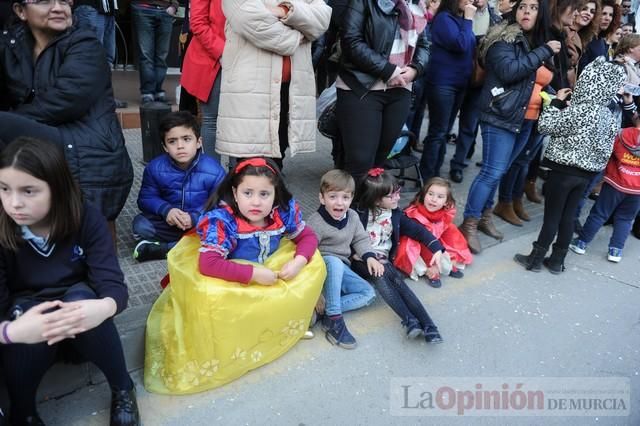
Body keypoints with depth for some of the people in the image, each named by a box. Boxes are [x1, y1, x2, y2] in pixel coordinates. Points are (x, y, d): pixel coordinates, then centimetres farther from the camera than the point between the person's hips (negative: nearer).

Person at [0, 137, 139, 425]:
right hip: (27, 315, 0)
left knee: (82, 296, -34)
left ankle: (122, 389, -12)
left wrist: (103, 308, -49)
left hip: (78, 306, 0)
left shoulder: (87, 220, -18)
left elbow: (113, 284, -25)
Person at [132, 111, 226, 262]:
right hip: (169, 223, 2)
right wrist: (165, 210, -21)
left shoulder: (214, 171, -16)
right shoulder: (155, 168, -7)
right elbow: (146, 198, -1)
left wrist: (195, 218, -28)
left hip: (201, 225, -1)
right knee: (140, 224, -21)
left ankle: (158, 249, -24)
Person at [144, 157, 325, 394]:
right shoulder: (221, 220, -31)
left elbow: (308, 237, -3)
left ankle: (279, 318, 10)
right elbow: (207, 264, -40)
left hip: (269, 273, 5)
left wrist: (298, 261, -25)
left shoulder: (284, 212, -17)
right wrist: (253, 274, -38)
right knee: (209, 296, -35)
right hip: (229, 284, -5)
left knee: (313, 263, -6)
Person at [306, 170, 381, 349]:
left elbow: (360, 239, 12)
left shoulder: (353, 216, 1)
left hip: (342, 270, 6)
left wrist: (369, 257, -6)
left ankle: (322, 309, -19)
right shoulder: (316, 222, -18)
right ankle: (334, 318, -33)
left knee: (369, 294, -8)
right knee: (335, 262, -39)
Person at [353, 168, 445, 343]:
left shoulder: (395, 215, 8)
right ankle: (409, 320, -41)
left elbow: (418, 231, 10)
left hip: (383, 260, 3)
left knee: (397, 279, -27)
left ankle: (427, 324, -36)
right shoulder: (360, 214, -4)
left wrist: (437, 248, -3)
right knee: (380, 275, -34)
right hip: (361, 261, -3)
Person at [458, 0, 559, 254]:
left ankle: (484, 215, 25)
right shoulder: (504, 38, -7)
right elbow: (508, 71, -22)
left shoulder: (537, 42, 16)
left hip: (526, 119, 8)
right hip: (501, 116, -8)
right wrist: (544, 52, -15)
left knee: (499, 171, 13)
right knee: (492, 172, -11)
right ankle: (469, 224, -2)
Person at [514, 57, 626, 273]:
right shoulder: (611, 116, 4)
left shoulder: (580, 111, -20)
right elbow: (605, 147, 13)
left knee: (551, 217, 2)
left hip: (564, 169, -7)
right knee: (567, 217, 14)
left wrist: (557, 101, -2)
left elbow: (545, 125, -15)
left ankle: (535, 259, 14)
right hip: (587, 172, 7)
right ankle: (557, 261, 23)